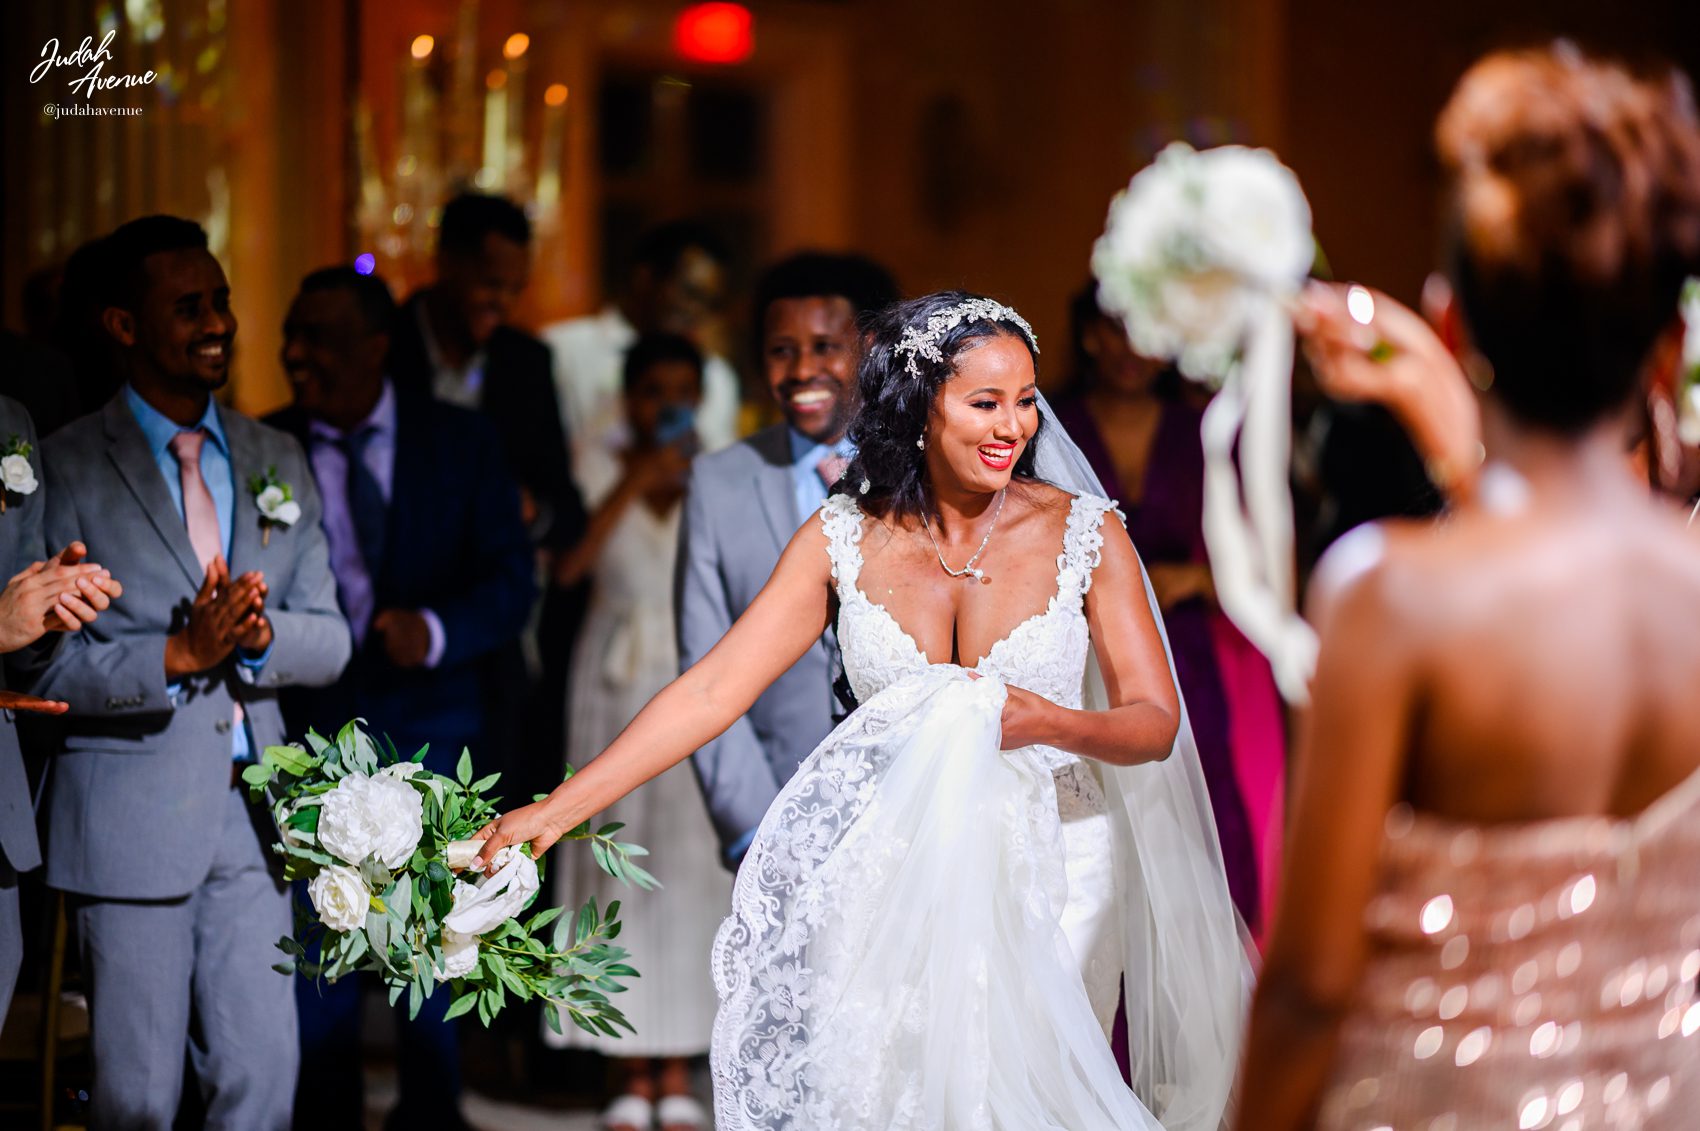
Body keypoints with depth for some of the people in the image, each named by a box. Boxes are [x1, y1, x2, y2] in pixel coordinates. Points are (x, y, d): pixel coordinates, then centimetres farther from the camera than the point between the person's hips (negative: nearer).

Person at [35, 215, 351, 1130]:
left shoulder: (276, 462, 12)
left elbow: (328, 641, 9)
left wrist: (259, 635, -13)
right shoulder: (66, 466, -4)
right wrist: (177, 655, -22)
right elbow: (42, 666, -9)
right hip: (130, 813, -4)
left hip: (252, 811, 4)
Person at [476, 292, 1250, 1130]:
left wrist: (1047, 722, -27)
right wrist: (555, 810, -14)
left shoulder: (1085, 533, -7)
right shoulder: (845, 538, -4)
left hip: (1048, 871, -1)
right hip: (897, 877, 1)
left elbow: (1155, 722, -5)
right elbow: (711, 691, -7)